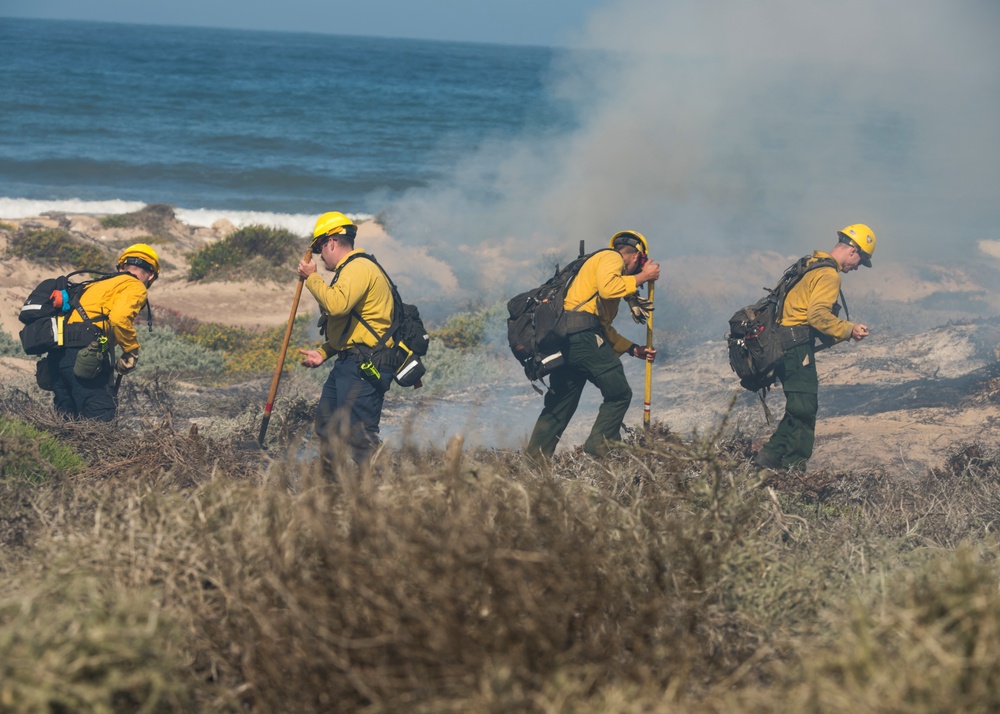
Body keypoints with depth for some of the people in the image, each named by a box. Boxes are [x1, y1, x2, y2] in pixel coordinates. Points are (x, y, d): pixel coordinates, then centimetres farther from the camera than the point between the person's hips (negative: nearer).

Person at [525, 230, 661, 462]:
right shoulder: (611, 258, 6)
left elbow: (604, 328, 33)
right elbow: (607, 288, -18)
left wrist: (633, 349, 30)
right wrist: (642, 277, -6)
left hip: (562, 339, 10)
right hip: (582, 336, -10)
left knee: (559, 407, 11)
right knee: (619, 394, -3)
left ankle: (533, 460, 8)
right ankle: (600, 446, -7)